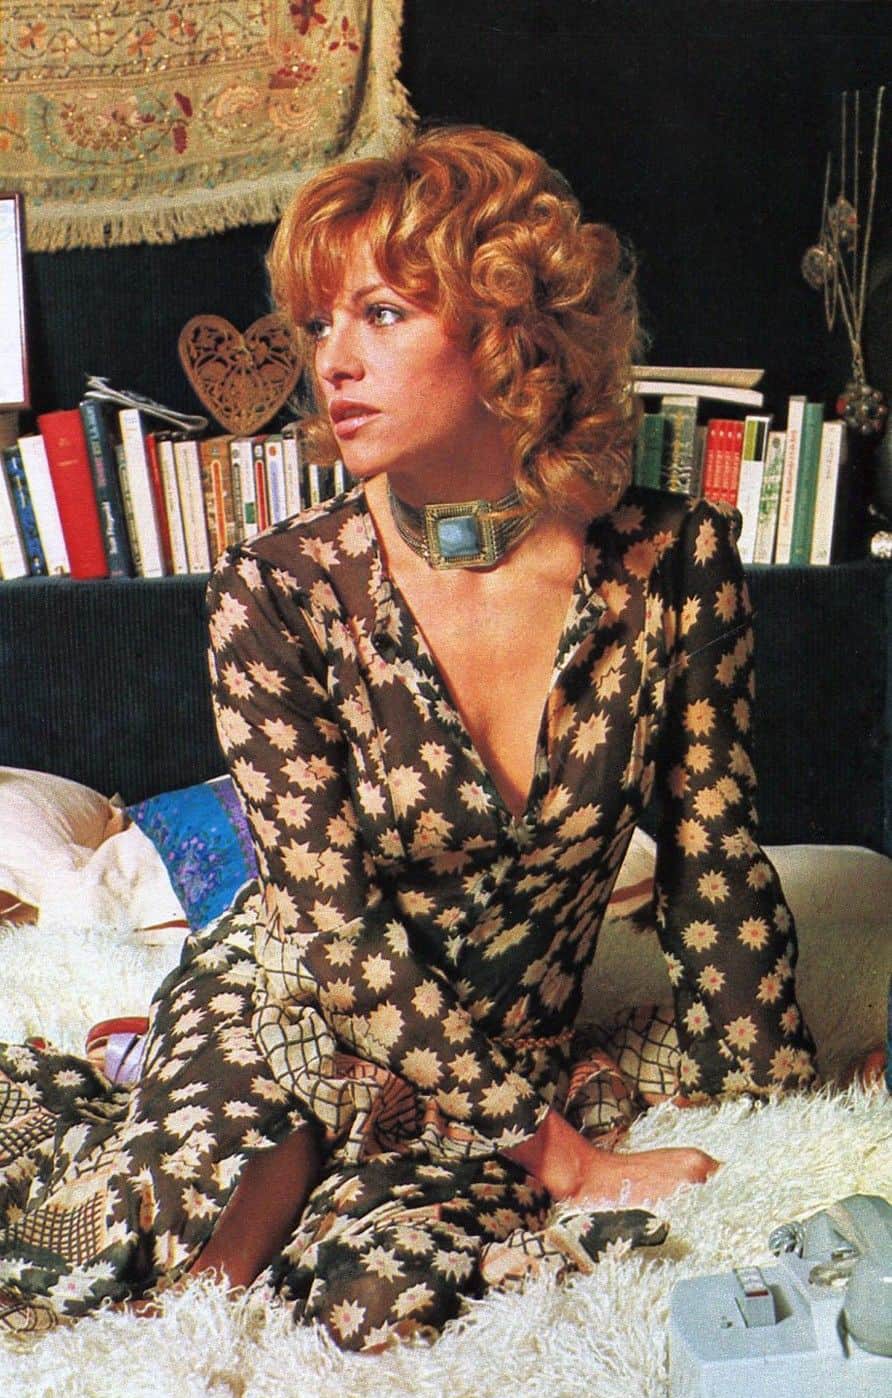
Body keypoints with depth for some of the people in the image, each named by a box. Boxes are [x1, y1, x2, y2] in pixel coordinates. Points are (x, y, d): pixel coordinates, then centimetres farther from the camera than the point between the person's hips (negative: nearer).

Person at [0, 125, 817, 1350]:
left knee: (382, 1292, -28)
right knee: (148, 1244, -28)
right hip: (293, 1010, -1)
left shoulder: (674, 563, -12)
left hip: (523, 1051, 1)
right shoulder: (277, 594, -16)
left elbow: (714, 858, -2)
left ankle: (319, 1158, 2)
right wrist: (569, 1157, -17)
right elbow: (339, 927, -16)